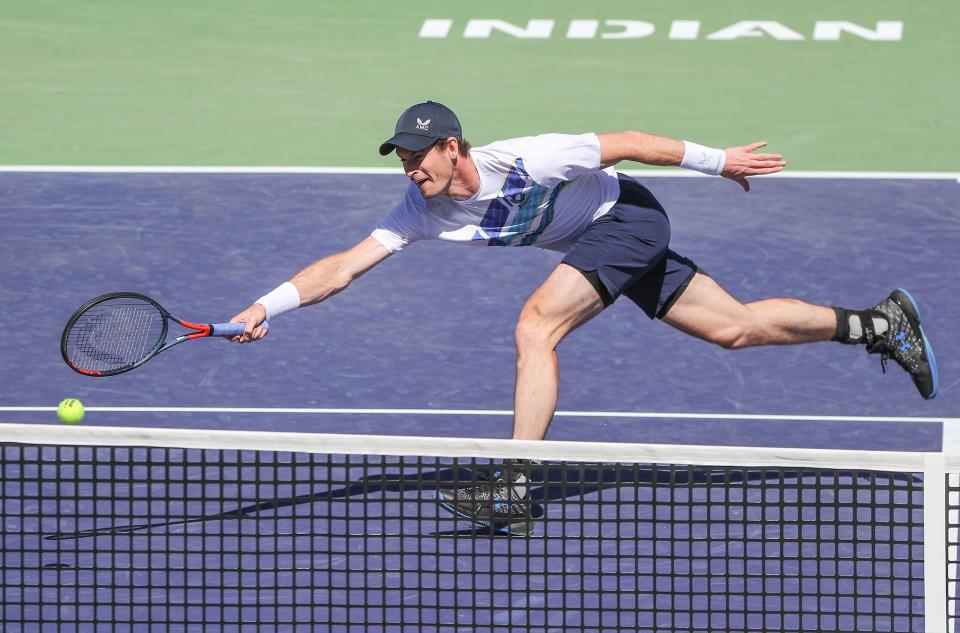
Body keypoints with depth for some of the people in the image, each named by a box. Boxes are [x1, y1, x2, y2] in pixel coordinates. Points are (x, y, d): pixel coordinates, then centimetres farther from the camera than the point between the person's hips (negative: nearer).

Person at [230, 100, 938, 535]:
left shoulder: (522, 159, -31)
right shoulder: (421, 213, -14)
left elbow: (625, 144, -19)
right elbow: (343, 268, -16)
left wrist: (716, 160, -10)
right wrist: (268, 305, -30)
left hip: (629, 215, -7)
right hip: (596, 240, 7)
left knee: (536, 326, -25)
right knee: (736, 327, 13)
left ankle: (516, 487, -26)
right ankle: (880, 322, 28)